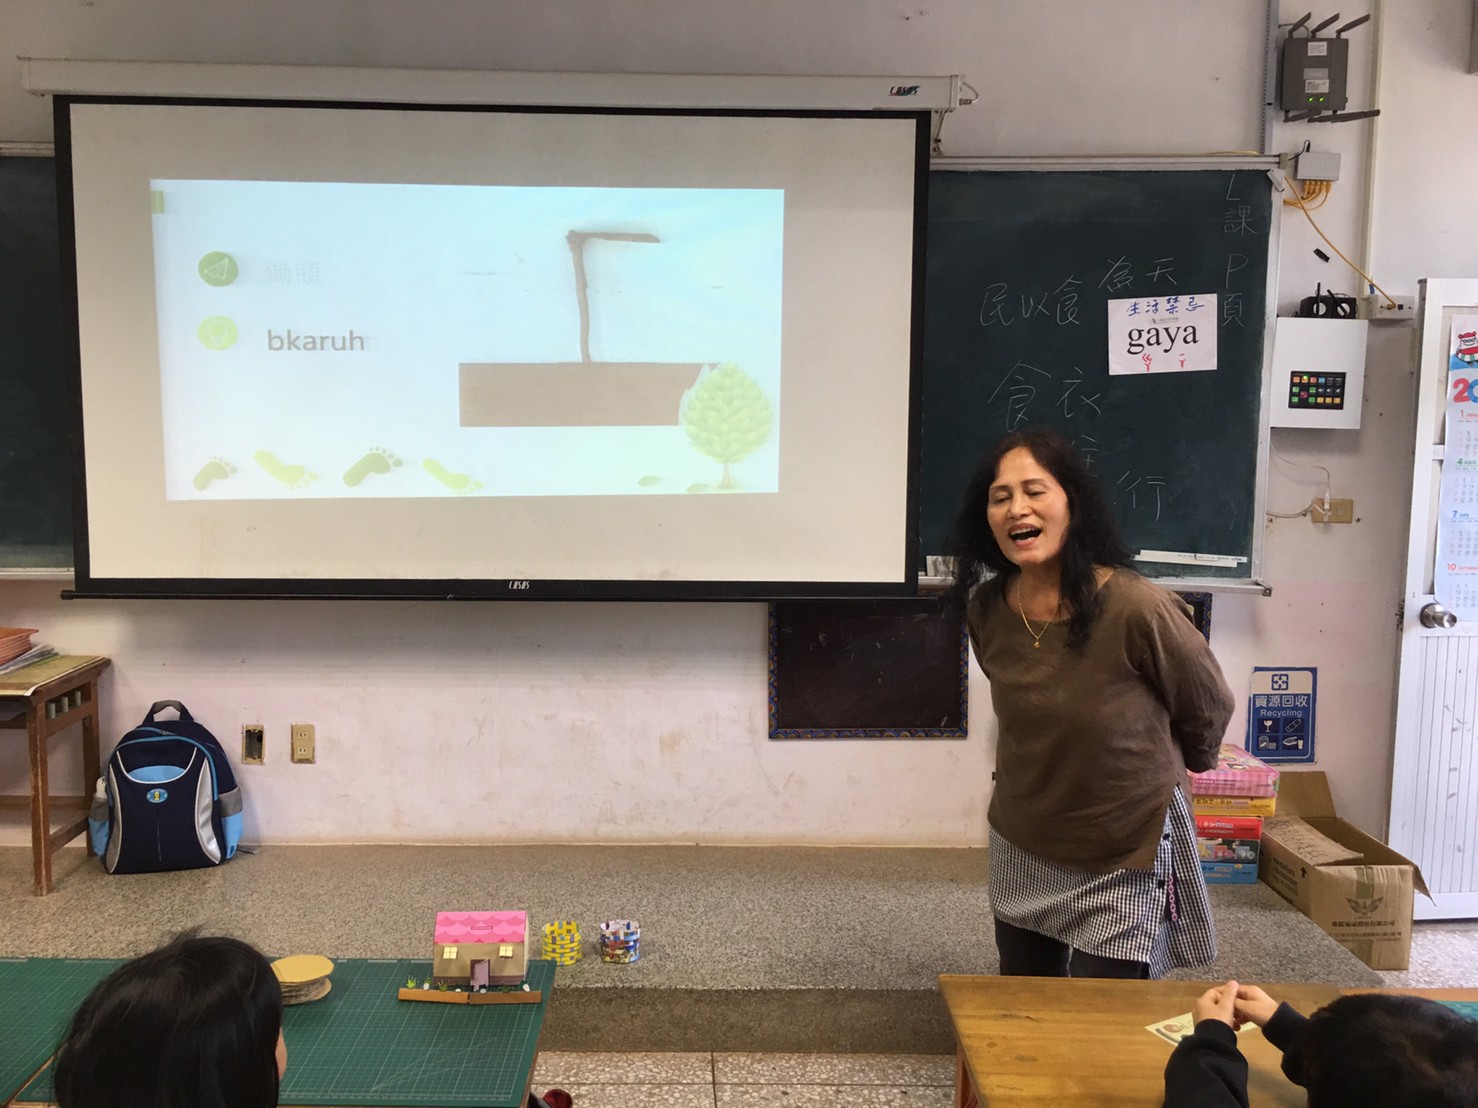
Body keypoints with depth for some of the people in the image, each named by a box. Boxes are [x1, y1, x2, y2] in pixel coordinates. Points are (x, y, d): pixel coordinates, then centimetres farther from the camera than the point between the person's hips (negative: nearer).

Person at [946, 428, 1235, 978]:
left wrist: (1160, 769, 10)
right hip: (1021, 849, 5)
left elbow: (1209, 708, -6)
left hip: (1125, 859, -5)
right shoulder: (986, 609, -10)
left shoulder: (1138, 608, -26)